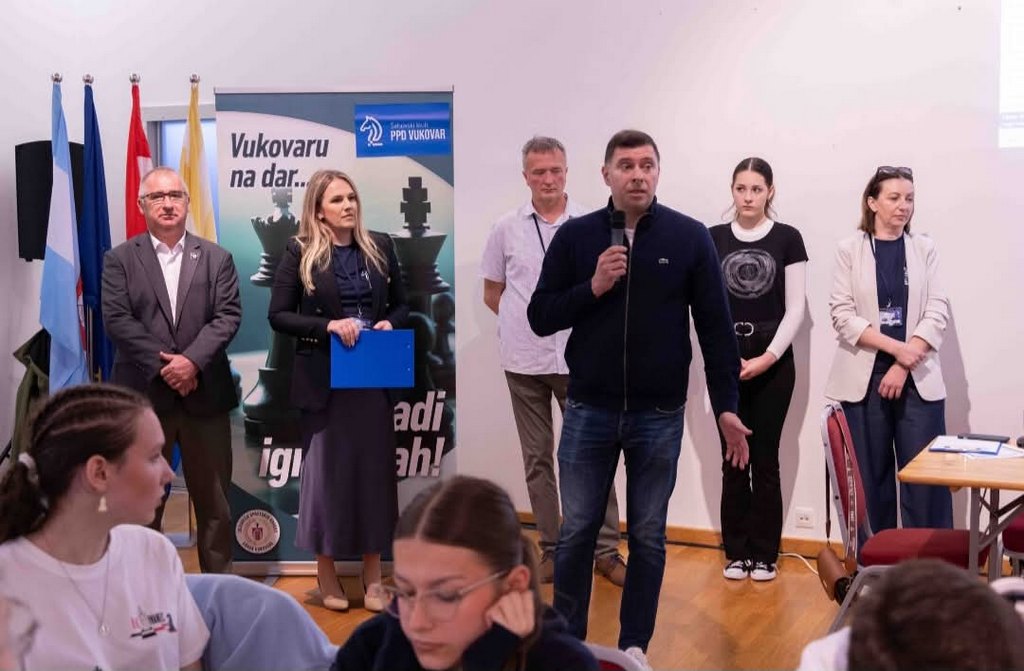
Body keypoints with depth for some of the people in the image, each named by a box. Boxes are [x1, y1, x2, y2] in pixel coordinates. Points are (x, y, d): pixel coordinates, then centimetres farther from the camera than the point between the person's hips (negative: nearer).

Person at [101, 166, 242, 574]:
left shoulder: (216, 258, 8)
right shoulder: (120, 259, 4)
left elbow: (228, 316, -2)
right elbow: (117, 321, -6)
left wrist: (191, 360, -17)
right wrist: (162, 365, -15)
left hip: (204, 394, 1)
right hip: (142, 395, -1)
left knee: (213, 499, 8)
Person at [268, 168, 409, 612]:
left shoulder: (379, 246, 6)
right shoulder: (300, 252, -4)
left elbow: (400, 304, 14)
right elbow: (278, 315, -6)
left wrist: (389, 323, -7)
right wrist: (328, 325, -18)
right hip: (323, 379, -3)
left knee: (375, 468, 7)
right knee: (326, 469, 5)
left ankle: (373, 575, 18)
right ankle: (326, 571, 20)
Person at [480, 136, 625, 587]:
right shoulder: (506, 229, 2)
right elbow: (492, 293, 10)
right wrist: (528, 324, 3)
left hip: (579, 359, -1)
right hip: (524, 362, 1)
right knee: (537, 459, 9)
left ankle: (605, 549, 9)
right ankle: (551, 550, 19)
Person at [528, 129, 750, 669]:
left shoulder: (690, 237, -2)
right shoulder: (575, 236, 0)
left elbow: (715, 327, 0)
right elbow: (540, 317, 1)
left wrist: (725, 406, -4)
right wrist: (592, 287, -15)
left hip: (660, 416, 0)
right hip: (587, 412, 1)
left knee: (648, 537, 10)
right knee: (576, 533, 8)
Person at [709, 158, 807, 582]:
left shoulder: (787, 238, 0)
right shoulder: (714, 239, 4)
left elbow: (795, 308, -2)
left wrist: (768, 357, -11)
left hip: (773, 362, -1)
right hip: (726, 362, 1)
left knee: (765, 459, 3)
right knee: (733, 459, 5)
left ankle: (764, 554, 13)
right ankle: (736, 552, 15)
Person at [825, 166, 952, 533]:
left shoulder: (924, 248, 7)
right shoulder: (849, 249, 3)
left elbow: (937, 312, 1)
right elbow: (842, 315, -4)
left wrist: (903, 365, -10)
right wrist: (895, 347, -14)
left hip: (918, 378, 1)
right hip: (863, 378, -1)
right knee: (871, 477, 4)